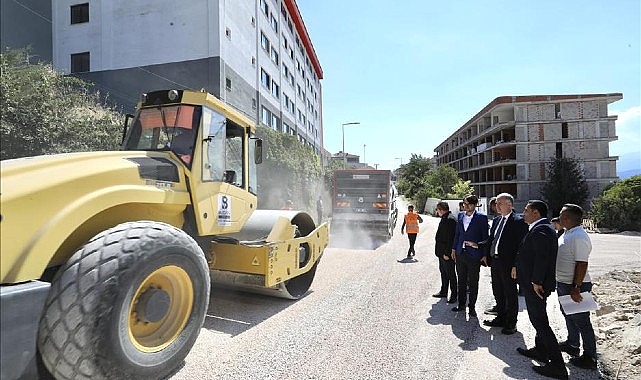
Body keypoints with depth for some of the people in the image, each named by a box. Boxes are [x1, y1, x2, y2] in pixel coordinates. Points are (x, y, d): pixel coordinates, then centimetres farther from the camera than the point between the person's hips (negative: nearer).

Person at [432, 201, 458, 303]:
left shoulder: (450, 220, -21)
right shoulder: (445, 218, 11)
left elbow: (450, 238, -24)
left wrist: (447, 253, -22)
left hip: (447, 253, -10)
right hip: (442, 252, 10)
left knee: (450, 274, 2)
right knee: (443, 272, 19)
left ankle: (454, 295, 14)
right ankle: (443, 292, 31)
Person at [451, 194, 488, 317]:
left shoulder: (482, 218, -7)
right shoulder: (460, 216, 8)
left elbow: (485, 237, -5)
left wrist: (484, 254, -7)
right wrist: (454, 249, 12)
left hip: (474, 255, -5)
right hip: (460, 254, 5)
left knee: (473, 283, 8)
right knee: (461, 281, 15)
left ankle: (472, 307, 21)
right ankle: (461, 304, 28)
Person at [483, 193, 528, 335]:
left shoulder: (518, 221, -12)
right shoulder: (496, 220, 11)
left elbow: (521, 244, -16)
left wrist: (516, 265, -19)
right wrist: (488, 256, 7)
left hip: (508, 263, -7)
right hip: (495, 261, 8)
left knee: (510, 294, 8)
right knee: (498, 292, 18)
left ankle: (511, 323, 22)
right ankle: (501, 319, 34)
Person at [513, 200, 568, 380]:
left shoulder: (540, 230, -21)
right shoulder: (542, 228, 12)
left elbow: (542, 258, -27)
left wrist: (536, 282, -23)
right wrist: (517, 267, 17)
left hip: (535, 285, -11)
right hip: (535, 282, 11)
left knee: (539, 321, -3)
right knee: (539, 318, 22)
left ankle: (557, 365, 5)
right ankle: (540, 350, 38)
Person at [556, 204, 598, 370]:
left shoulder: (579, 237, -23)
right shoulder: (568, 234, 8)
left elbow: (582, 264, -26)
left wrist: (576, 288, -25)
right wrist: (560, 282, 21)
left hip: (574, 286, -10)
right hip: (563, 283, 10)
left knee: (581, 320, 3)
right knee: (568, 316, 23)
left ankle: (590, 357, 17)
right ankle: (572, 344, 40)